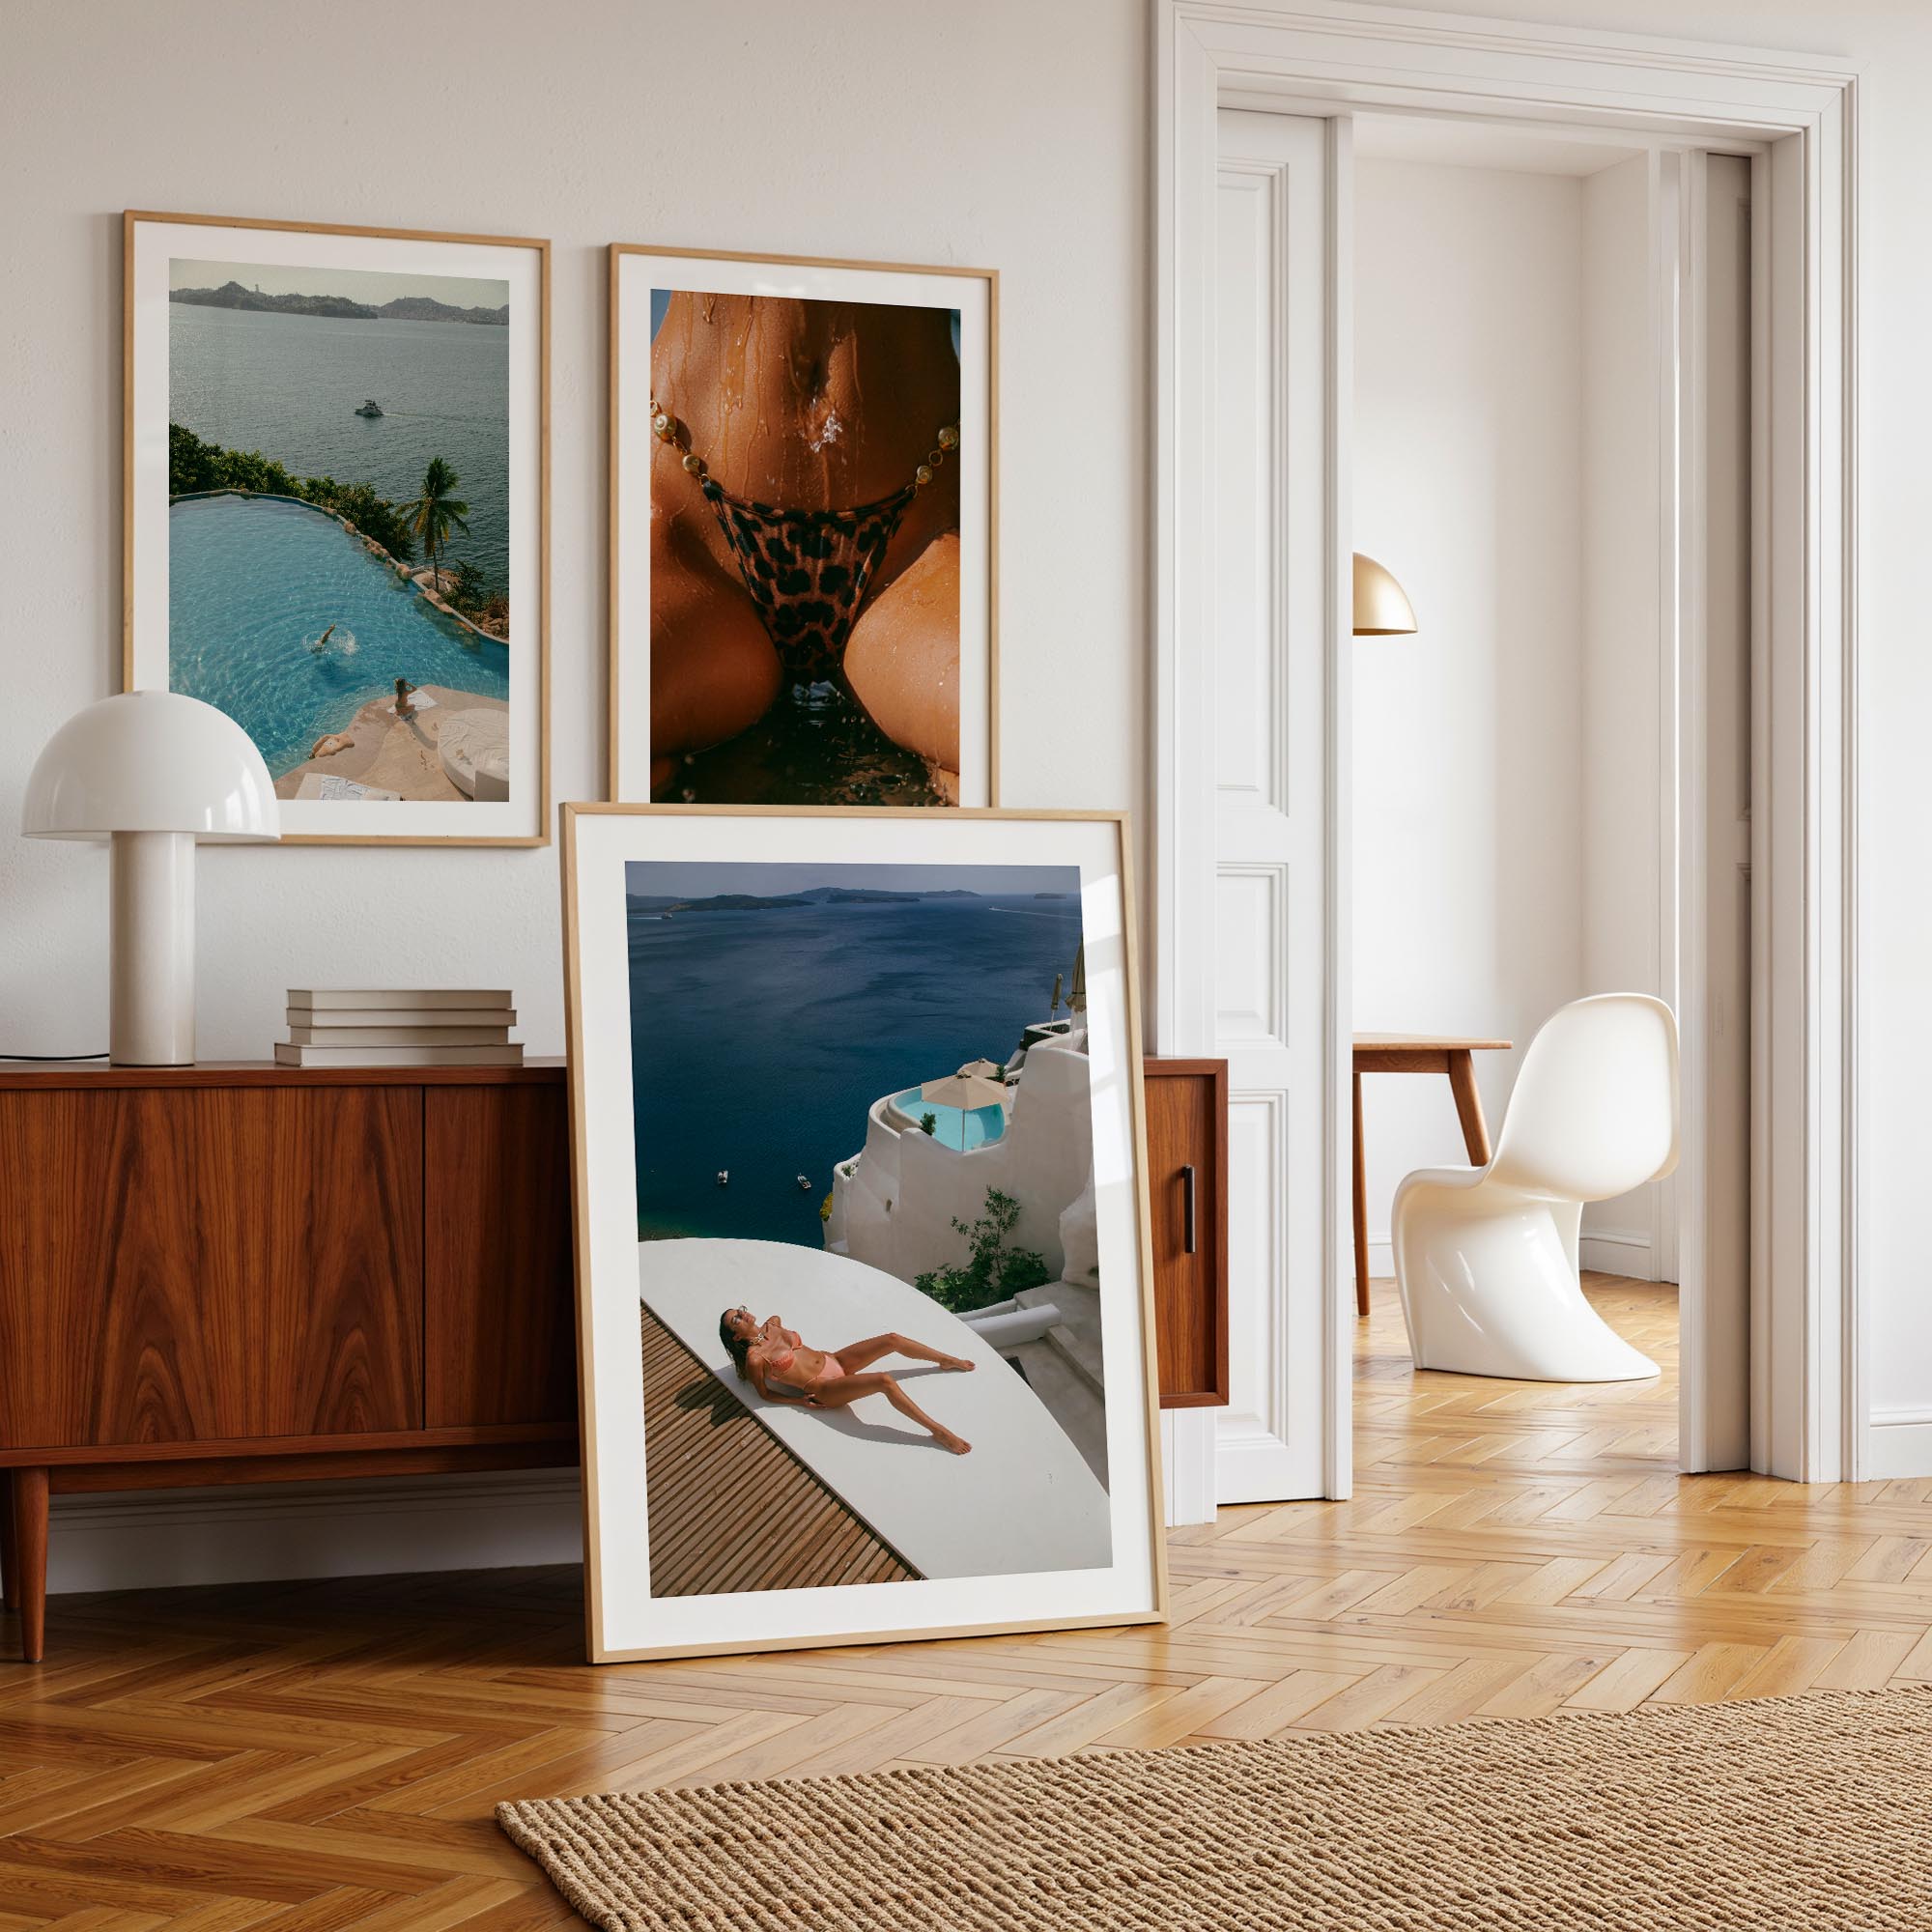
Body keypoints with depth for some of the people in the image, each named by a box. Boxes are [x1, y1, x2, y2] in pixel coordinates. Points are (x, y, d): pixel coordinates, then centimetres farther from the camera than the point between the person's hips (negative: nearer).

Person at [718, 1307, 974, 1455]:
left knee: (892, 1339, -4)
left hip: (833, 1360, 8)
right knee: (885, 1381, -29)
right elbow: (765, 1394, -7)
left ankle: (946, 1360, 20)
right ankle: (938, 1431, -25)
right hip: (824, 1388, -8)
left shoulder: (771, 1326, 4)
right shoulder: (755, 1358, -17)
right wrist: (800, 1401, -11)